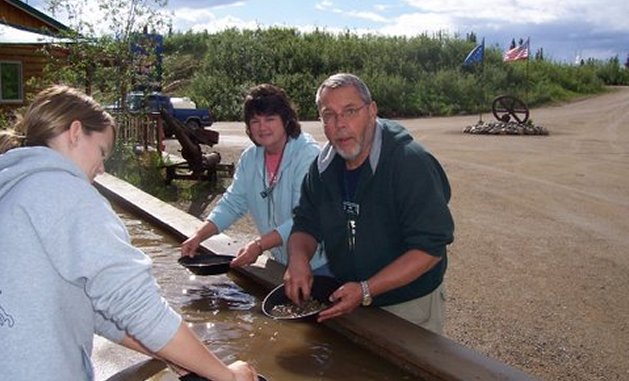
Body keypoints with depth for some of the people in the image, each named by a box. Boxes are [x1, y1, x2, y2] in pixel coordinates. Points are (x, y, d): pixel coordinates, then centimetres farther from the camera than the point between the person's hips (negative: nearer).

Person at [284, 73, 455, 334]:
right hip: (347, 302, 6)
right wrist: (298, 258, -19)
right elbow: (306, 224, 4)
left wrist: (366, 291, -33)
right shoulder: (324, 167, -4)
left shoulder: (412, 163, -25)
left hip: (409, 306, -6)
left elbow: (430, 247, -28)